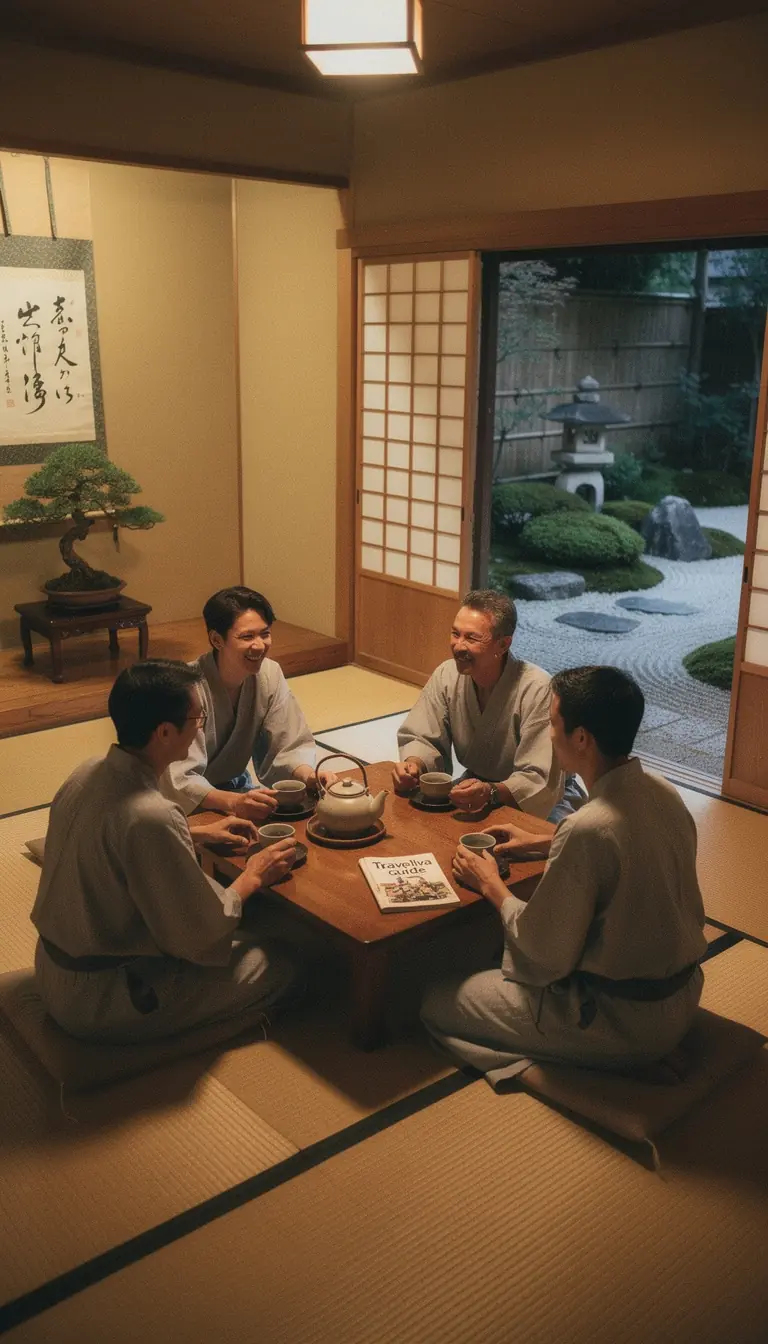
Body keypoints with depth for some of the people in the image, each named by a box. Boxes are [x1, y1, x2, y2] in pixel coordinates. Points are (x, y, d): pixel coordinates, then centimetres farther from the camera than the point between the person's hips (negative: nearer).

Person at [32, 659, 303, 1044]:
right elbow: (200, 934, -22)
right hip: (98, 1000, -9)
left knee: (242, 926, 20)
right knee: (283, 967, 0)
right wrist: (252, 878, -6)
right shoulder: (151, 817, -32)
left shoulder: (88, 773, -5)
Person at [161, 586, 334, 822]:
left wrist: (309, 776, -31)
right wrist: (234, 802, -51)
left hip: (235, 785, 6)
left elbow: (289, 746, -8)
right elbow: (179, 780, -33)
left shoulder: (269, 675, -9)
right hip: (192, 804, -6)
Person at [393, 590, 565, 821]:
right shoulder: (446, 676, -8)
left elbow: (541, 783, -27)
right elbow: (423, 739, -1)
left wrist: (491, 793, -45)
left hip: (530, 806, -4)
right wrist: (413, 765, -24)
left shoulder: (537, 690, -25)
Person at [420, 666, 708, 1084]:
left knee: (437, 1002, 3)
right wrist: (542, 843, 18)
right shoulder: (664, 793, -5)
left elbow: (547, 954, -20)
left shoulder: (586, 829, -30)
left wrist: (491, 886, -5)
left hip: (621, 1023, -8)